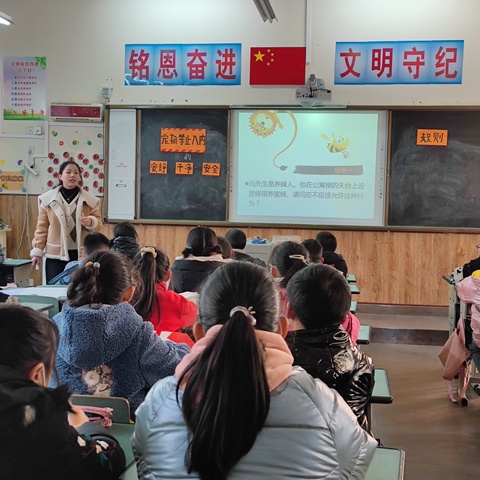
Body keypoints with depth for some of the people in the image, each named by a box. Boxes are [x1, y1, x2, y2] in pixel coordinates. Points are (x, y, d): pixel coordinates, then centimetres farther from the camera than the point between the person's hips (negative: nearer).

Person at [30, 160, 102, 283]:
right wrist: (37, 251, 2)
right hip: (56, 254, 0)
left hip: (82, 254, 1)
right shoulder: (48, 199, 2)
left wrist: (91, 222, -13)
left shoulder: (90, 199, 2)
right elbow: (42, 227, 5)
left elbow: (98, 223, 10)